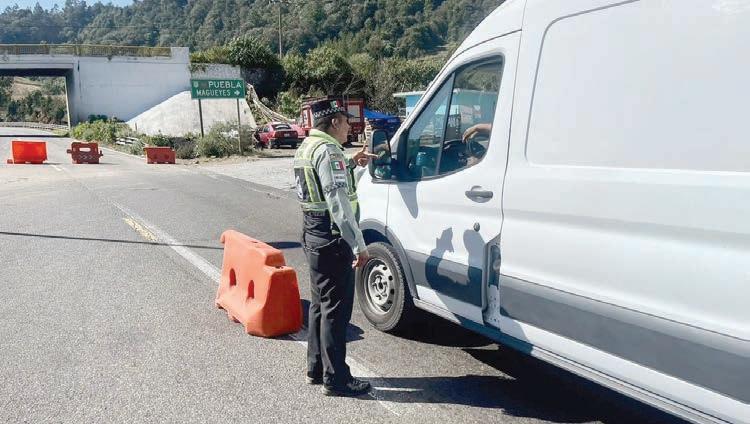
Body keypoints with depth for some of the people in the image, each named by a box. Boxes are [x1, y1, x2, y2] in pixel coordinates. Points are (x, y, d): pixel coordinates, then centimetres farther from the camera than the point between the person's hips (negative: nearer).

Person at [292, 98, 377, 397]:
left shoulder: (306, 146, 14)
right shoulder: (328, 150, -18)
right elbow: (338, 203, -25)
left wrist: (351, 164, 17)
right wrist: (359, 246, -24)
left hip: (312, 233, 10)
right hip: (332, 238, -10)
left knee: (320, 303, 18)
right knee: (336, 308, -2)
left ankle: (316, 368, 28)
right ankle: (336, 379, 6)